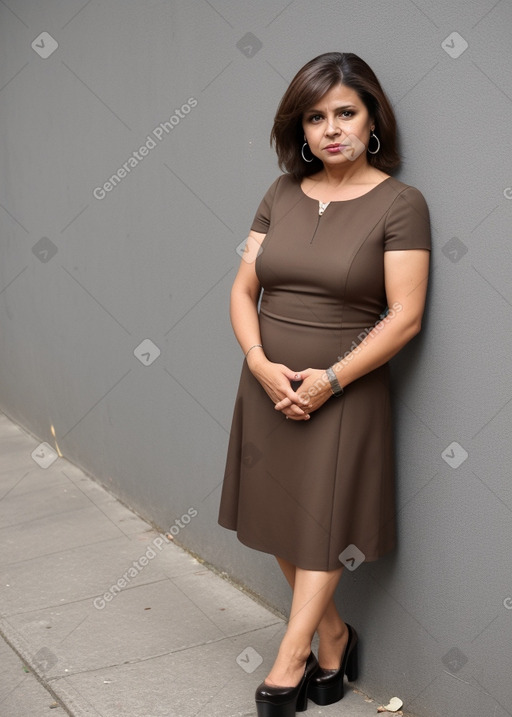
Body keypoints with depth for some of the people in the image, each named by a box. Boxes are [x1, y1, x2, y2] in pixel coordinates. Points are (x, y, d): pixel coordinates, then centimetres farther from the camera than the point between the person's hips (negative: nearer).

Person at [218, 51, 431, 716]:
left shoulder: (399, 204, -8)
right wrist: (261, 363, -11)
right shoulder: (282, 195, 5)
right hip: (270, 385, 5)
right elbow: (243, 290, 5)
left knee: (323, 526, 3)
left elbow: (405, 317, -13)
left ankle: (290, 661, 19)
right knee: (282, 519, 11)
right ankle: (334, 635, 31)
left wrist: (330, 378, -18)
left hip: (345, 392, -4)